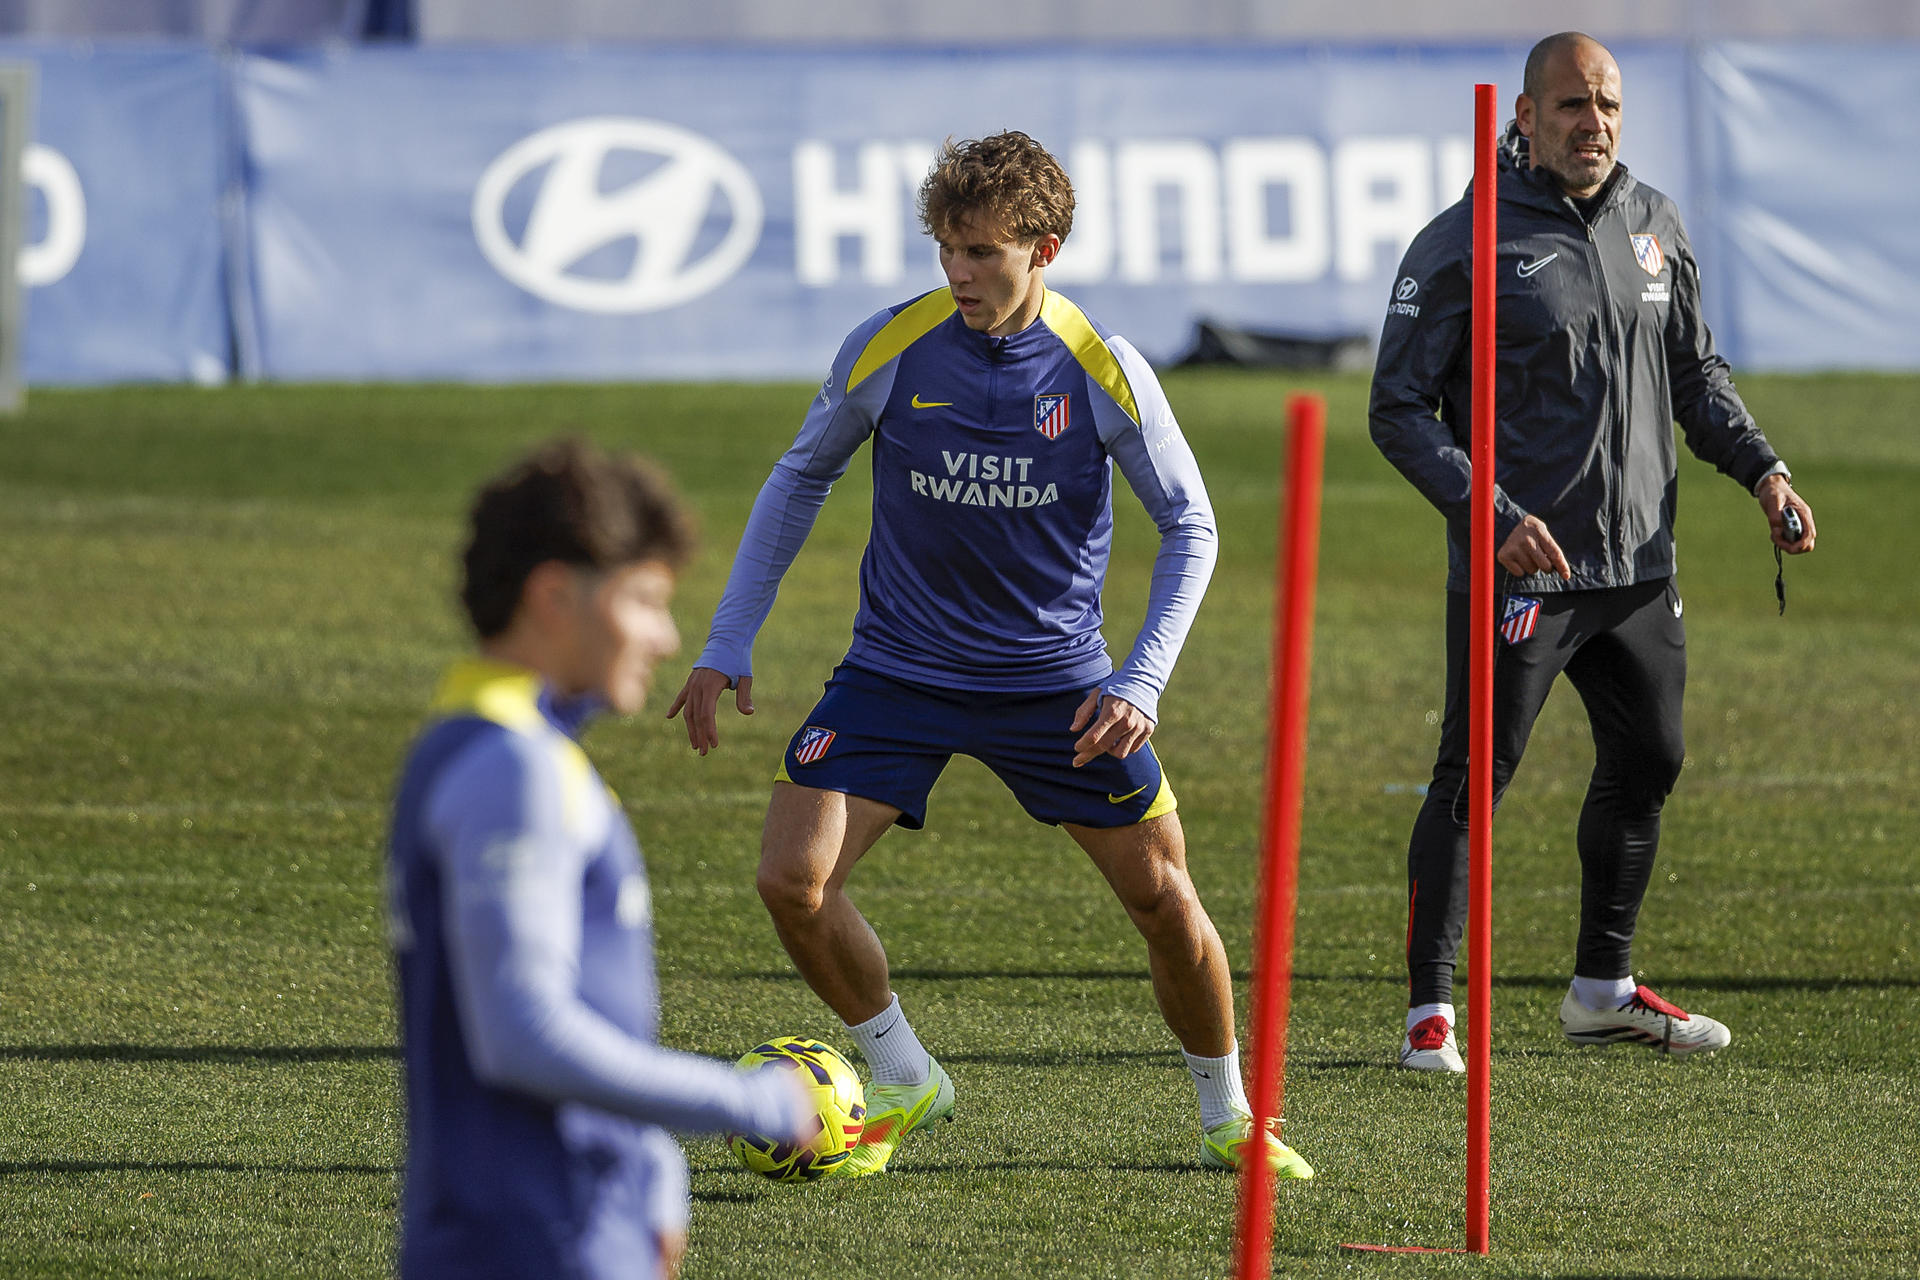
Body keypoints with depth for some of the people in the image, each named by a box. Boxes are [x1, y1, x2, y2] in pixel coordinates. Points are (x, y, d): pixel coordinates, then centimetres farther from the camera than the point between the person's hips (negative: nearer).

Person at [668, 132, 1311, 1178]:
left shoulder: (1102, 370, -12)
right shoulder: (889, 349, -11)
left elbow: (1189, 529, -1)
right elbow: (802, 476, 6)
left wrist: (1141, 683, -13)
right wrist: (728, 643, 4)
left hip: (1055, 678, -1)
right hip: (898, 667, 1)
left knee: (1163, 898, -2)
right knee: (793, 879, -15)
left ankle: (1228, 1118, 22)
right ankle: (903, 1082, 9)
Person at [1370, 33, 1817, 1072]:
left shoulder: (1655, 226, 9)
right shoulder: (1462, 245, -10)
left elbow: (1694, 371, 21)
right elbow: (1397, 409, -10)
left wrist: (1761, 469, 5)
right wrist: (1492, 514, -21)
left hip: (1639, 560, 7)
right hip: (1519, 565, -7)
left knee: (1646, 763, 15)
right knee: (1474, 780, -9)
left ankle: (1603, 988, 30)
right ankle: (1430, 1009, -3)